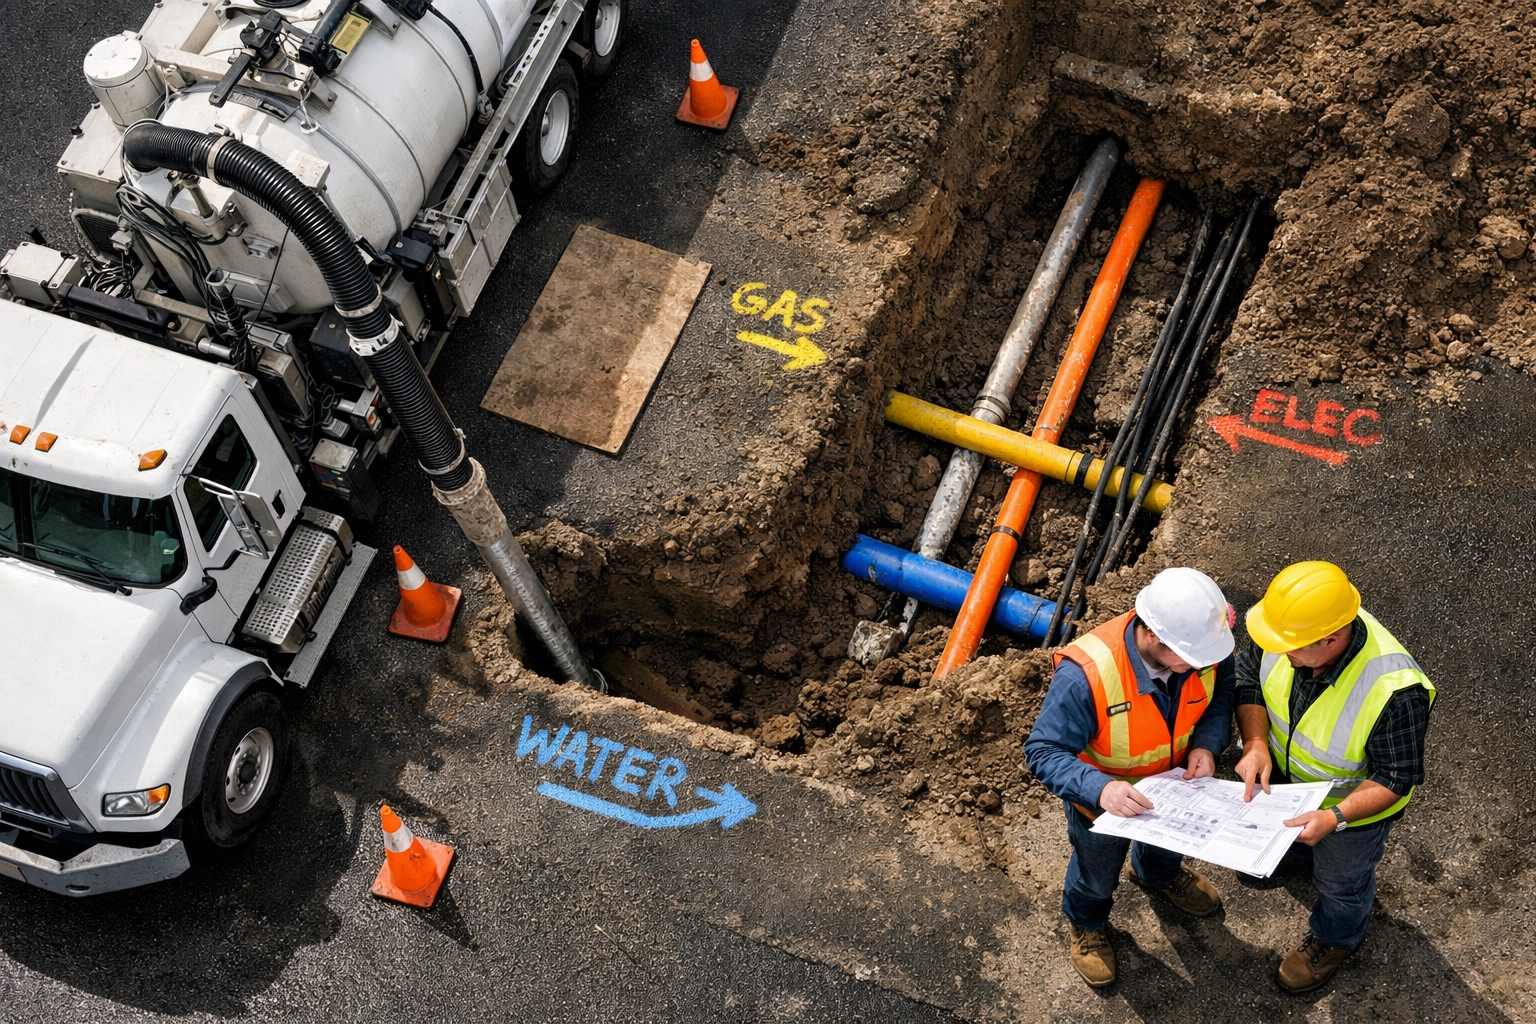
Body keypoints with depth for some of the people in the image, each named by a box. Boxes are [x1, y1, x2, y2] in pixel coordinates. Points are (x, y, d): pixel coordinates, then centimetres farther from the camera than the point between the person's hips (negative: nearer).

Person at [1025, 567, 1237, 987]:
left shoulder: (1202, 641, -32)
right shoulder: (1084, 676, -47)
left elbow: (1222, 689, -10)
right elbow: (1043, 751, -37)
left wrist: (1207, 743, -28)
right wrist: (1099, 789, -53)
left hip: (1175, 781, 4)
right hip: (1104, 799, -4)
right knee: (1098, 872, 28)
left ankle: (1159, 873, 74)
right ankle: (1086, 922, 63)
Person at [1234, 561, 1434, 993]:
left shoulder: (1394, 691, -46)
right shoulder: (1293, 627, -32)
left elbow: (1394, 779, -30)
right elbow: (1249, 674, -12)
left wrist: (1335, 817, -41)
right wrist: (1255, 743, -26)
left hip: (1354, 801, -4)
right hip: (1284, 772, 4)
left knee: (1340, 882, 26)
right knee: (1280, 827, 37)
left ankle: (1334, 939, 59)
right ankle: (1289, 856, 73)